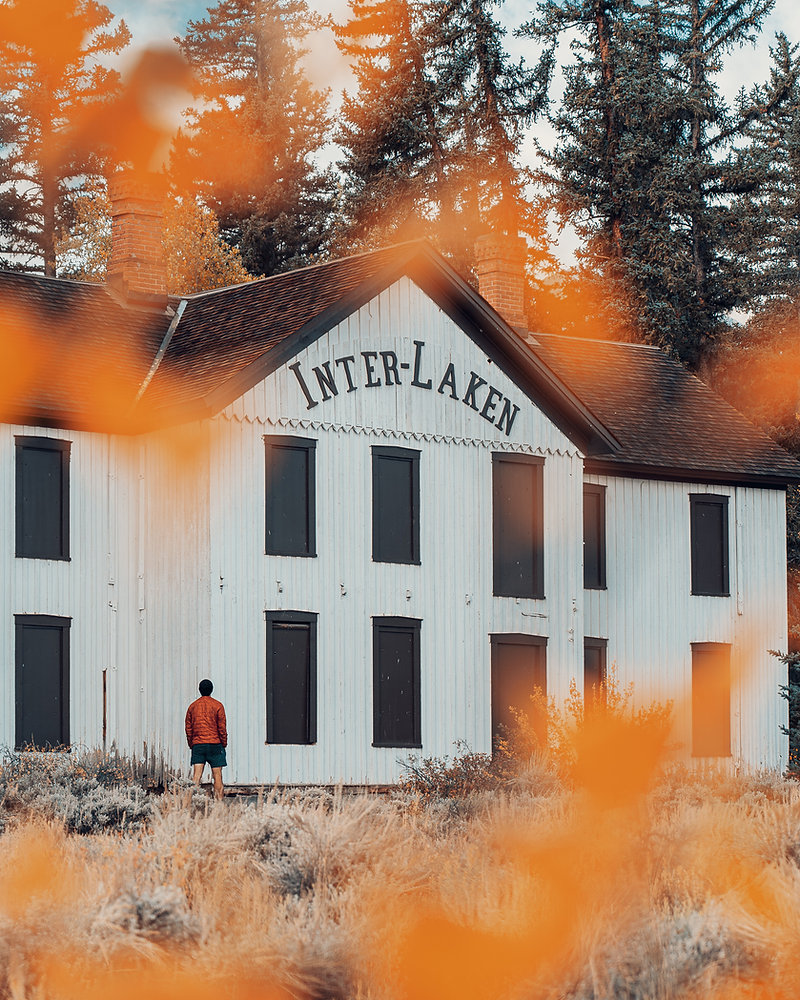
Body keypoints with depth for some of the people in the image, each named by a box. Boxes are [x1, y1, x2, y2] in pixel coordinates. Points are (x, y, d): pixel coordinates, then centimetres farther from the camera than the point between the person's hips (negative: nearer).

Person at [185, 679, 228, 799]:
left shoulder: (192, 706, 9)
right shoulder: (217, 705, -1)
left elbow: (188, 729, 10)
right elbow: (222, 727, -3)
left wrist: (191, 745, 16)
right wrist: (224, 744, 5)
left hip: (197, 745, 3)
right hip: (215, 744, -3)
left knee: (196, 776, -4)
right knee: (217, 775, 0)